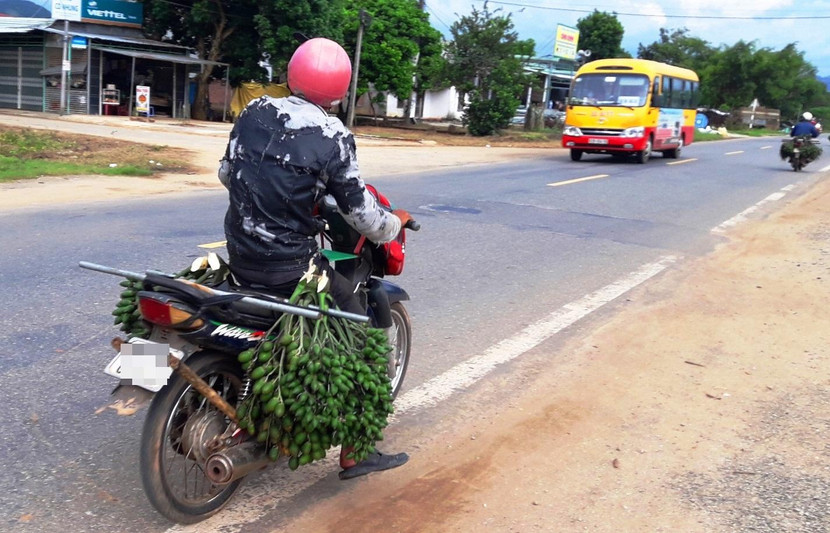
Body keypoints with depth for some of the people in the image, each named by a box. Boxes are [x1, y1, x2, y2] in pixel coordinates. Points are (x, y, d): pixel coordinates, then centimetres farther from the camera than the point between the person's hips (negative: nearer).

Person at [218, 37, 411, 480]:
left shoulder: (253, 112, 3)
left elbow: (226, 173, 16)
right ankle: (355, 452, 13)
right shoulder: (333, 138, -15)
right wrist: (396, 222, 11)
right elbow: (362, 214, -10)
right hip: (289, 268, -7)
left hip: (238, 256, 7)